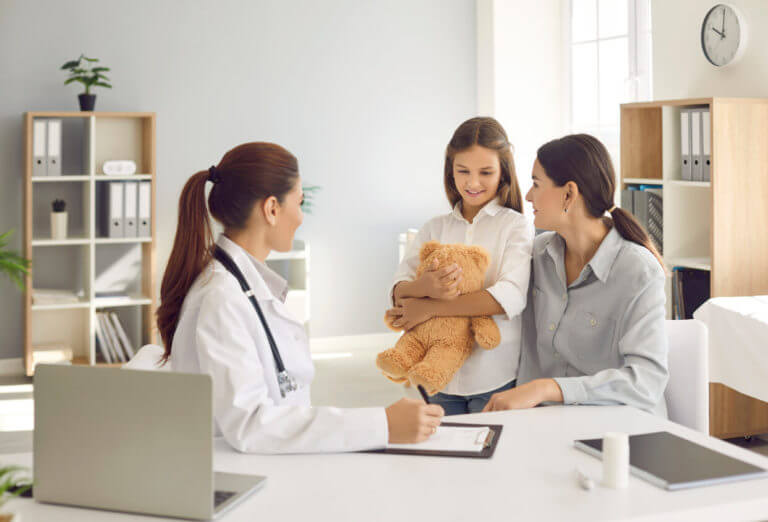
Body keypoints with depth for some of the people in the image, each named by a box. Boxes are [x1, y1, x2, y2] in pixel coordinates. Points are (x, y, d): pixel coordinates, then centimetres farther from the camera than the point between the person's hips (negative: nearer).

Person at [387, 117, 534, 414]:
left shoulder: (515, 226, -2)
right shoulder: (435, 229, 9)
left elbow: (511, 297, -18)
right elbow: (398, 293, -1)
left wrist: (430, 307, -19)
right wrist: (425, 286, -26)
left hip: (496, 378, -3)